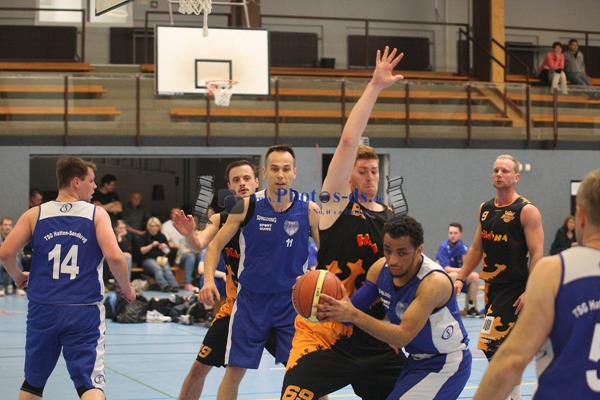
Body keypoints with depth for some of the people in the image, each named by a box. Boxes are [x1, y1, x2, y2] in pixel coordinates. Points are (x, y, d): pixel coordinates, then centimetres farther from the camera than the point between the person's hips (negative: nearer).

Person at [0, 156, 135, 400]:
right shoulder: (96, 214, -1)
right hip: (84, 311, -3)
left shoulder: (35, 214, 5)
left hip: (43, 310, 3)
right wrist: (126, 288, 3)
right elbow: (114, 256, -13)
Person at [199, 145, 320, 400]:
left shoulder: (309, 211, -8)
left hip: (292, 301, 0)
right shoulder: (247, 206, -8)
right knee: (234, 372, 5)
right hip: (251, 300, 1)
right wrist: (209, 280, -15)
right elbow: (215, 245, 0)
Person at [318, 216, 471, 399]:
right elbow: (353, 308, -5)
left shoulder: (434, 281, -30)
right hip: (417, 360, 8)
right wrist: (329, 310, -28)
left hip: (447, 365, -8)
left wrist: (353, 315, -42)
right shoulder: (380, 269, -9)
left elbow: (403, 336, -35)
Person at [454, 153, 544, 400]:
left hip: (514, 288, -7)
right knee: (506, 347, 14)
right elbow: (477, 248, 20)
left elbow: (537, 254, -13)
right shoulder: (485, 209, 12)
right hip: (492, 287, 7)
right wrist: (461, 278, 12)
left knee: (491, 344, -16)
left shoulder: (527, 211, -9)